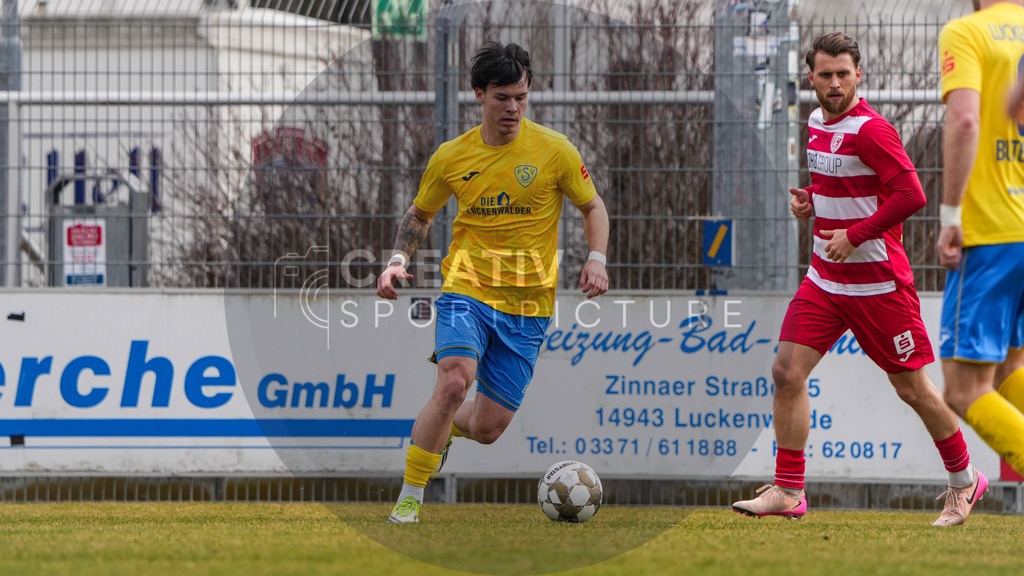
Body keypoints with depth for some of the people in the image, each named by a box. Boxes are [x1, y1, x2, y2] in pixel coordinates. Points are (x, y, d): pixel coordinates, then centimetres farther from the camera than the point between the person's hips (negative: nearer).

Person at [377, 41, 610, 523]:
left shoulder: (554, 150, -2)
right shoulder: (451, 158, 2)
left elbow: (593, 207, 10)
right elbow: (420, 215, 18)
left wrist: (596, 259, -7)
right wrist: (399, 260, 1)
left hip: (527, 305, 1)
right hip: (467, 290, -1)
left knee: (488, 428, 1)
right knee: (454, 381, -28)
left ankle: (445, 428, 40)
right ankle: (409, 498, -17)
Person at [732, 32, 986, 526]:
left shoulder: (870, 130, -17)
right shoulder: (817, 123, 9)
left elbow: (911, 194, -24)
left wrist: (855, 235, -22)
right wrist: (808, 201, 6)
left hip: (877, 281, -7)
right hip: (825, 278, 7)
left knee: (911, 386, 2)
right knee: (787, 371, -6)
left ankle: (964, 480, 22)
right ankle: (787, 492, -2)